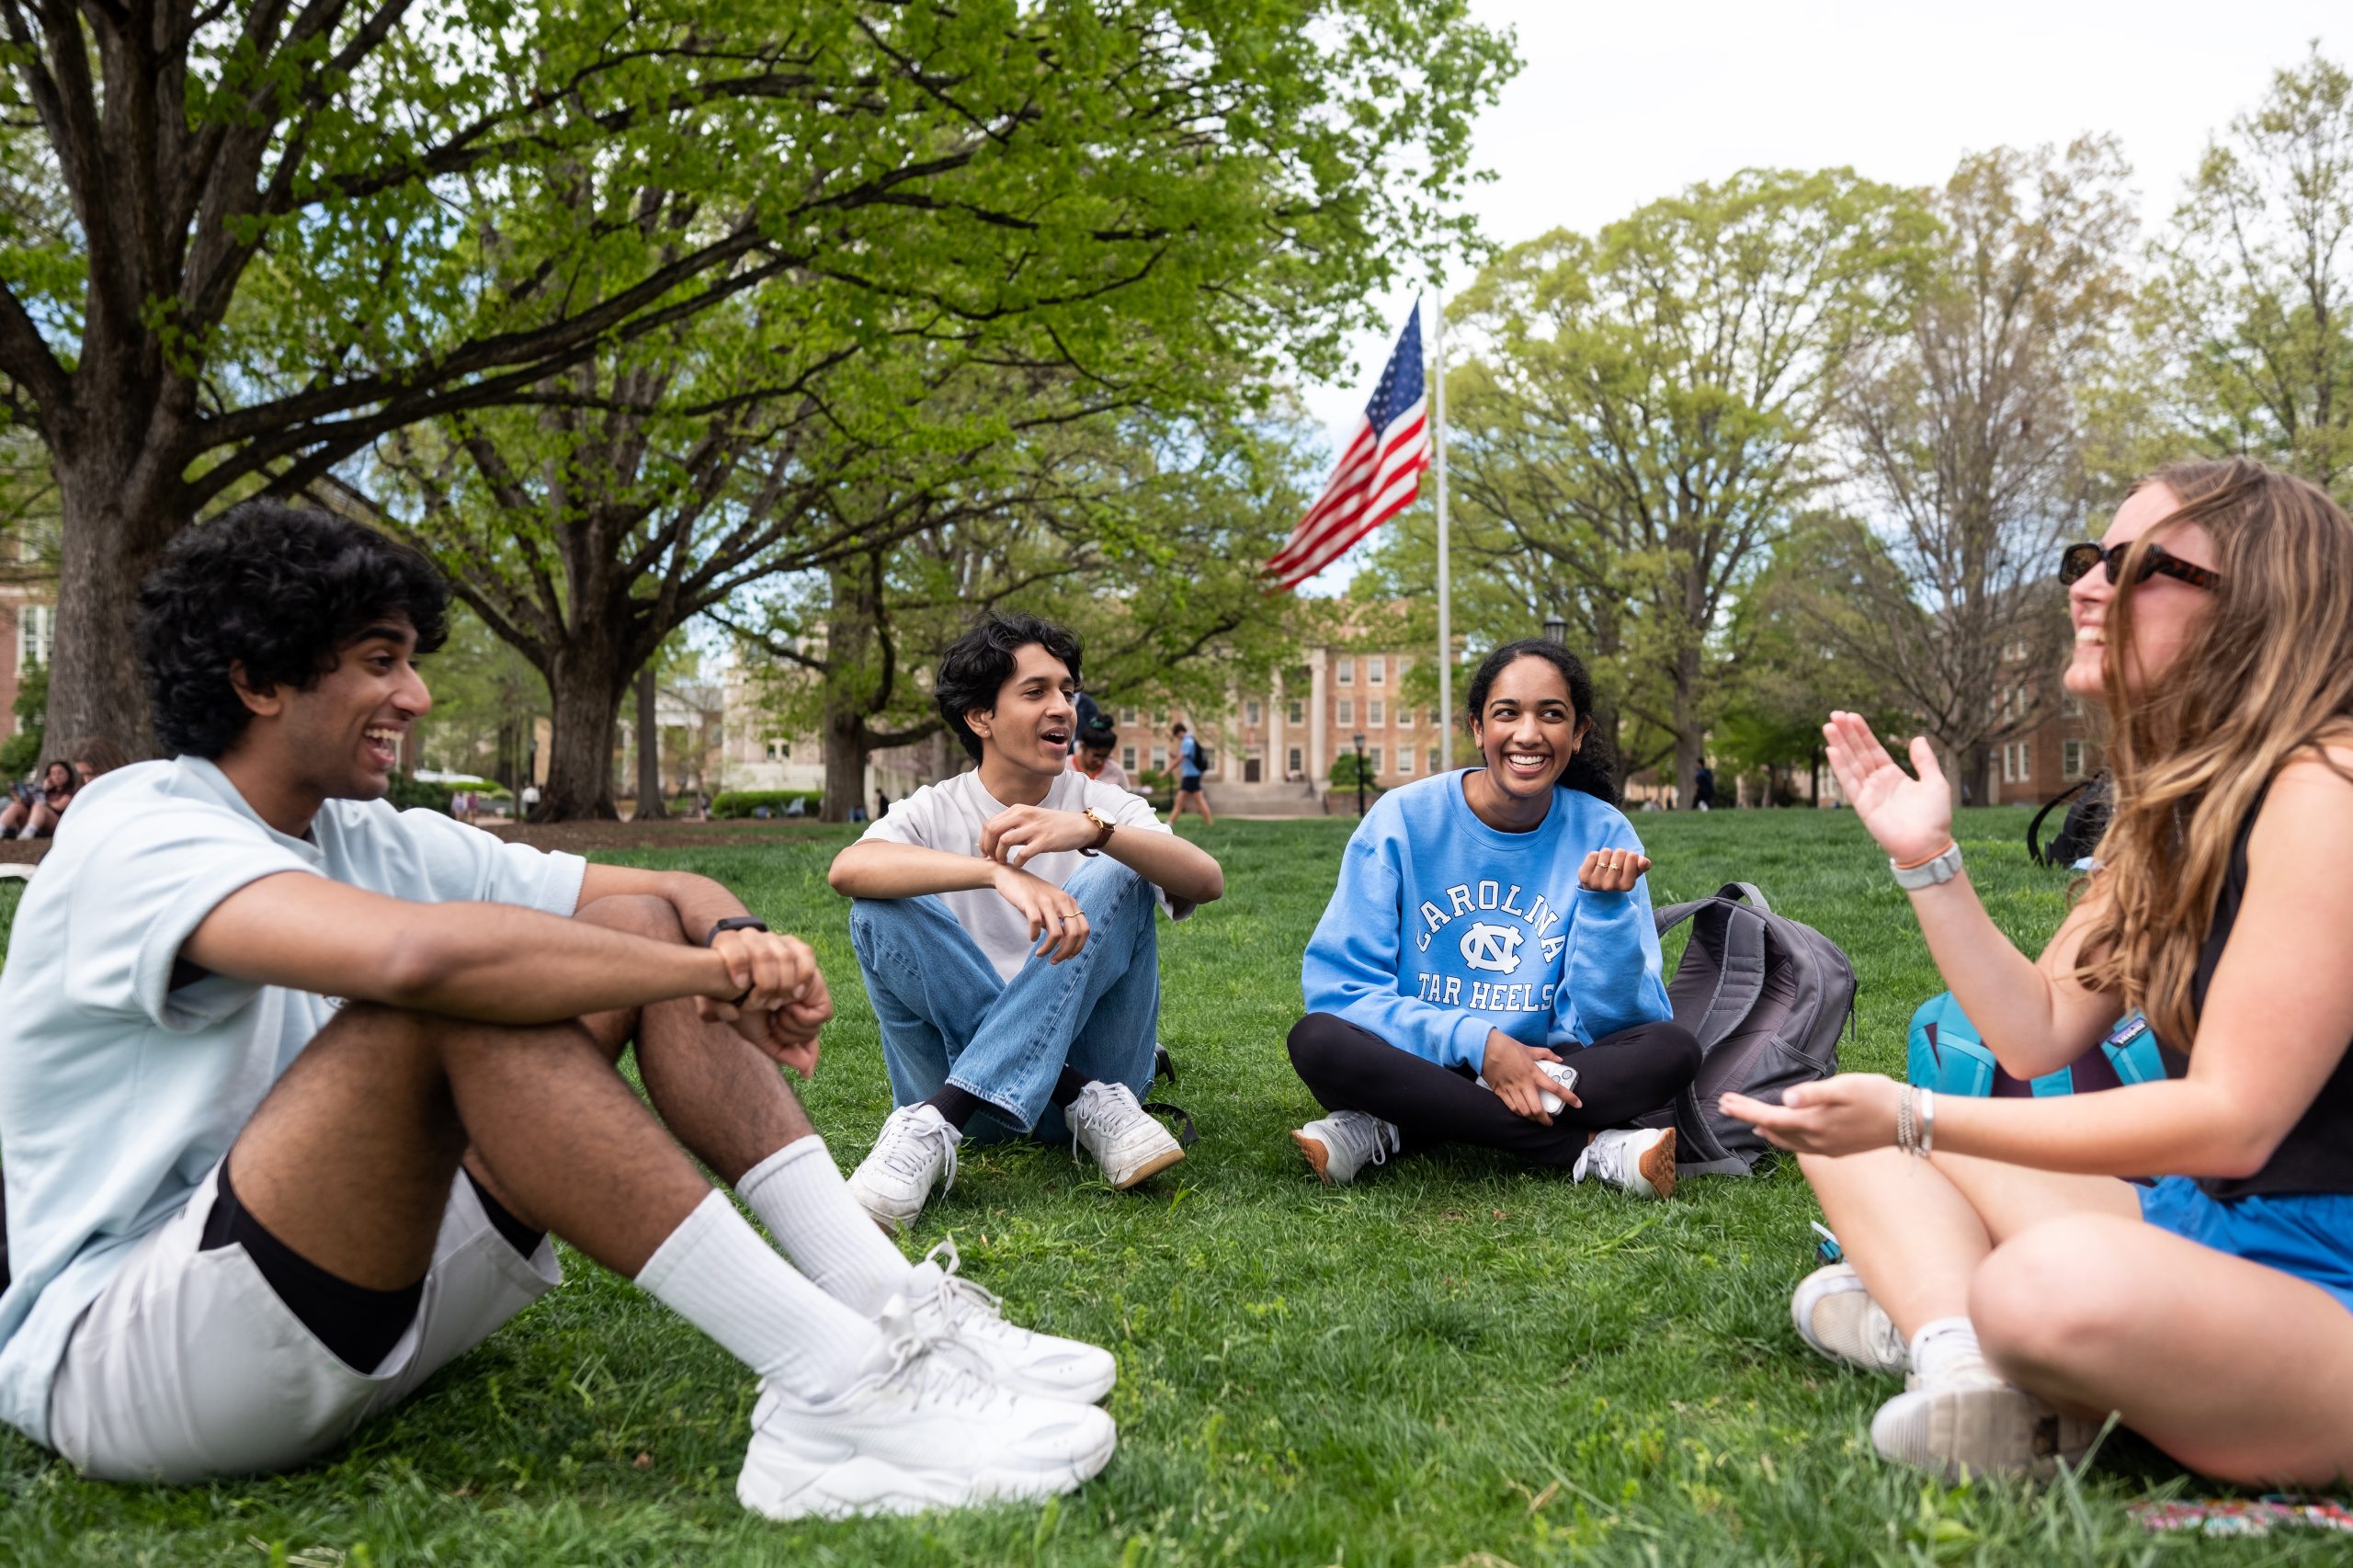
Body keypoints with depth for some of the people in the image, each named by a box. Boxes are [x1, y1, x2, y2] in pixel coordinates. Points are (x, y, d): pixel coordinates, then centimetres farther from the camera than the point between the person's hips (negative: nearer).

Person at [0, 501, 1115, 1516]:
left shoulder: (378, 844, 8)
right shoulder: (137, 831, -16)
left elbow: (678, 896, 6)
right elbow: (419, 953, -38)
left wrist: (735, 937, -19)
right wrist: (711, 972, -26)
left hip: (374, 1288, 8)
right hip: (113, 1361, -7)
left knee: (640, 925, -5)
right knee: (455, 995, -33)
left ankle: (887, 1306, -15)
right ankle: (830, 1396, -34)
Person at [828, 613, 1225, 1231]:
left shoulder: (1102, 804, 6)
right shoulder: (933, 812, 3)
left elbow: (1208, 881, -15)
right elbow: (848, 869, -22)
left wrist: (1092, 829, -34)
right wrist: (997, 872, -38)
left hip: (1090, 1053, 1)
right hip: (960, 1062, 0)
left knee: (1116, 878, -20)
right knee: (881, 909, -21)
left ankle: (937, 1120, -31)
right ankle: (1084, 1103, -25)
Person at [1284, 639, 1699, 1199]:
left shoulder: (1603, 835, -2)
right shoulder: (1404, 818, -7)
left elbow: (1610, 1022, -5)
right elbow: (1340, 988, -11)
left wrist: (1606, 906, -21)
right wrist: (1476, 1041, -21)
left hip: (1538, 1071, 2)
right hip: (1417, 1065, -1)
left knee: (1673, 1049, -23)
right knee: (1317, 1039, -31)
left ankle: (1393, 1131, -24)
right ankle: (1588, 1148, -26)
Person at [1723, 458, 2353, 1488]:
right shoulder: (2168, 810, 10)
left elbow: (2230, 1118, -23)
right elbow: (2040, 1035, 9)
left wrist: (1915, 1119, -24)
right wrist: (1926, 858, 0)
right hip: (2192, 1224, 9)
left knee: (2054, 1285, -40)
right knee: (1845, 1131, 6)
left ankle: (1930, 1314, -7)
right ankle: (1962, 1364, -18)